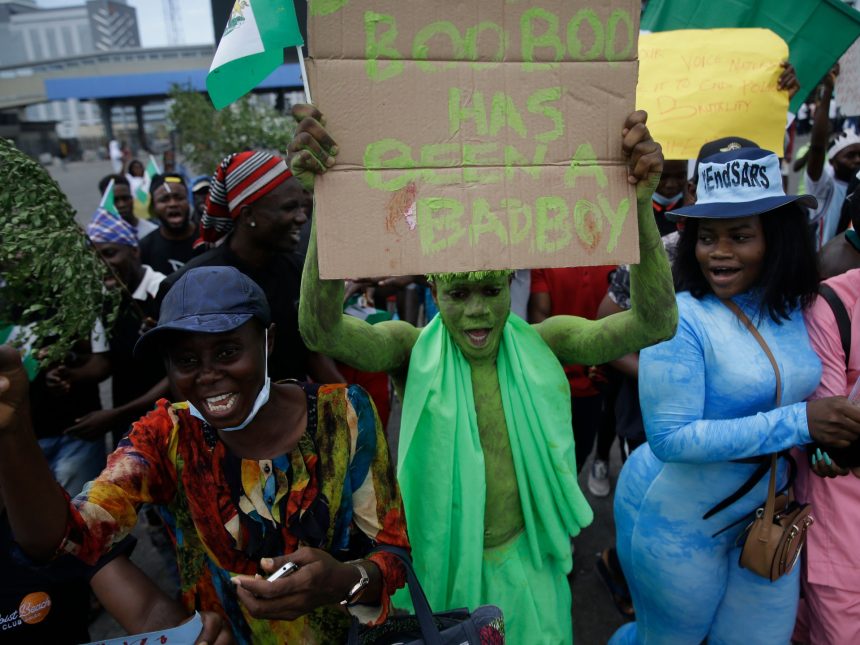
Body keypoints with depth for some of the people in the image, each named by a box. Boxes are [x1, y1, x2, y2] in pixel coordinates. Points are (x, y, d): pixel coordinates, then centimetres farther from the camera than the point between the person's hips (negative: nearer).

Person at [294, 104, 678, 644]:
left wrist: (641, 204, -36)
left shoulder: (543, 343, -12)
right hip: (437, 567, -1)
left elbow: (655, 323, -22)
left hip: (524, 573, 2)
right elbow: (321, 328, -31)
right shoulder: (412, 349, -16)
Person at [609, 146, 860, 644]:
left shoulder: (790, 308, -3)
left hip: (765, 513, 6)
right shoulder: (679, 318, -23)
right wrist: (798, 422, -27)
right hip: (677, 520, -5)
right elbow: (670, 438, -27)